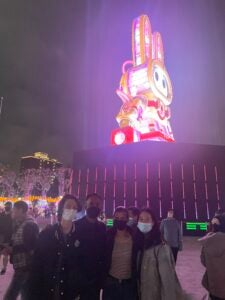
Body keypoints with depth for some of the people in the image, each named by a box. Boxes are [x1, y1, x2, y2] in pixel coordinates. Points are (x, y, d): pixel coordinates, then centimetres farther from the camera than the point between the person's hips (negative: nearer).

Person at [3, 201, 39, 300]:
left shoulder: (30, 225, -19)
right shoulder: (19, 224, 11)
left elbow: (31, 245, -24)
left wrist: (13, 249, -20)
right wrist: (9, 246, -2)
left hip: (24, 266, -10)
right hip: (22, 265, 10)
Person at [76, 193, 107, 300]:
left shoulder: (102, 228, 4)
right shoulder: (76, 226, -10)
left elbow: (104, 251, 8)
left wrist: (102, 275, 5)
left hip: (96, 278, 4)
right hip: (79, 277, -4)